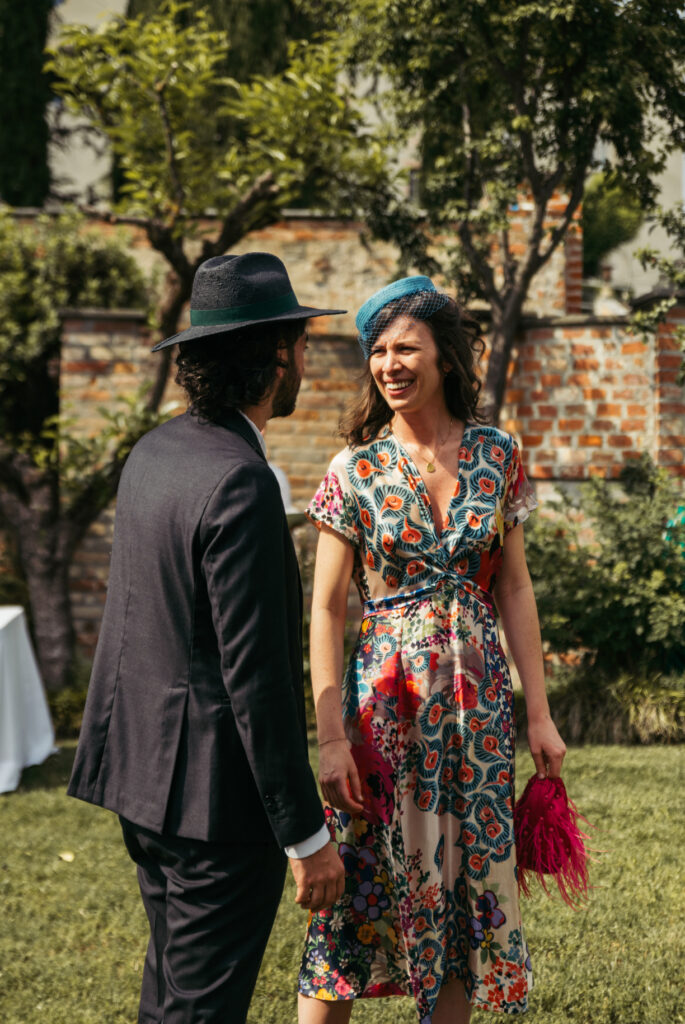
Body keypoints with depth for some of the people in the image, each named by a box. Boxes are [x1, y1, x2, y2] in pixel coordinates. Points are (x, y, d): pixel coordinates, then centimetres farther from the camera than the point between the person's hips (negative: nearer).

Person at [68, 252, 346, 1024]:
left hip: (142, 761, 9)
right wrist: (306, 836, -17)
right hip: (215, 788, -9)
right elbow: (255, 677, -23)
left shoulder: (154, 452, 6)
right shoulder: (240, 484, -23)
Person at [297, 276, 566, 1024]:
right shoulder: (355, 471, -4)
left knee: (470, 887, 9)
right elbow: (326, 608, -4)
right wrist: (331, 733, -11)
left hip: (479, 701, 3)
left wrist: (539, 713, 4)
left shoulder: (496, 456, 2)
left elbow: (514, 589, 7)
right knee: (364, 888, 0)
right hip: (385, 703, -3)